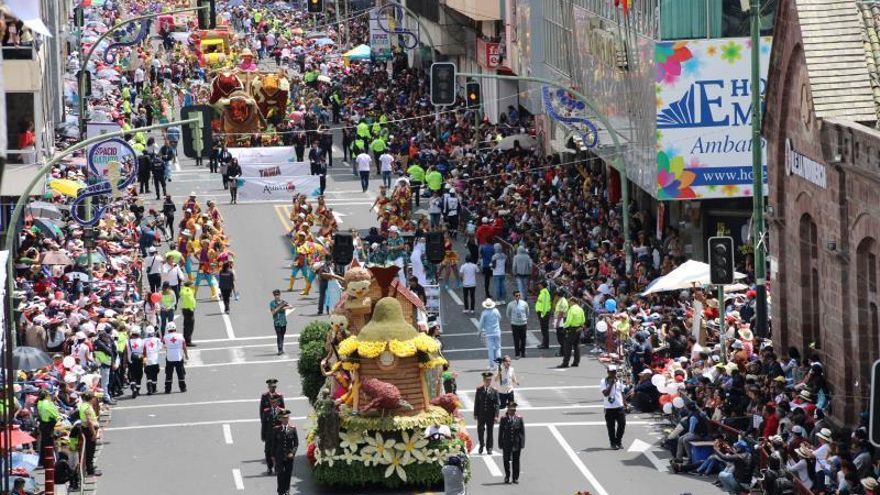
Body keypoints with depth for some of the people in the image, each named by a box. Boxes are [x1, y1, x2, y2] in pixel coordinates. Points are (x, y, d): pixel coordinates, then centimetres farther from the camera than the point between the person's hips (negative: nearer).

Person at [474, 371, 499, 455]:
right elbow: (476, 403, 4)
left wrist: (496, 416, -12)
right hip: (481, 414, 1)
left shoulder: (494, 391, -2)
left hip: (490, 415, -1)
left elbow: (496, 404, -4)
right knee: (480, 430, 5)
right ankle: (481, 445, 26)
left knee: (490, 432, 6)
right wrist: (475, 414, 0)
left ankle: (489, 448, 16)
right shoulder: (479, 390, 1)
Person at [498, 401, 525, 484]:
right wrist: (500, 443, -4)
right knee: (506, 460, 6)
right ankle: (507, 477, 21)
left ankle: (515, 477, 13)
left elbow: (522, 432, 2)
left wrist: (522, 443, -5)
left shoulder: (519, 418, 2)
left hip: (516, 443, 0)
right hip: (507, 443, 0)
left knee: (516, 461, 5)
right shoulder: (504, 419, 0)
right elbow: (501, 432, 1)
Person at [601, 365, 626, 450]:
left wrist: (624, 403, 12)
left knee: (622, 424, 3)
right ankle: (613, 443, 15)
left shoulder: (619, 381, 8)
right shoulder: (604, 382, -6)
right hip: (609, 408, -4)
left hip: (620, 407, 4)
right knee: (611, 427, 2)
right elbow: (605, 393, -18)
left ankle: (619, 441, 21)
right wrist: (611, 384, -20)